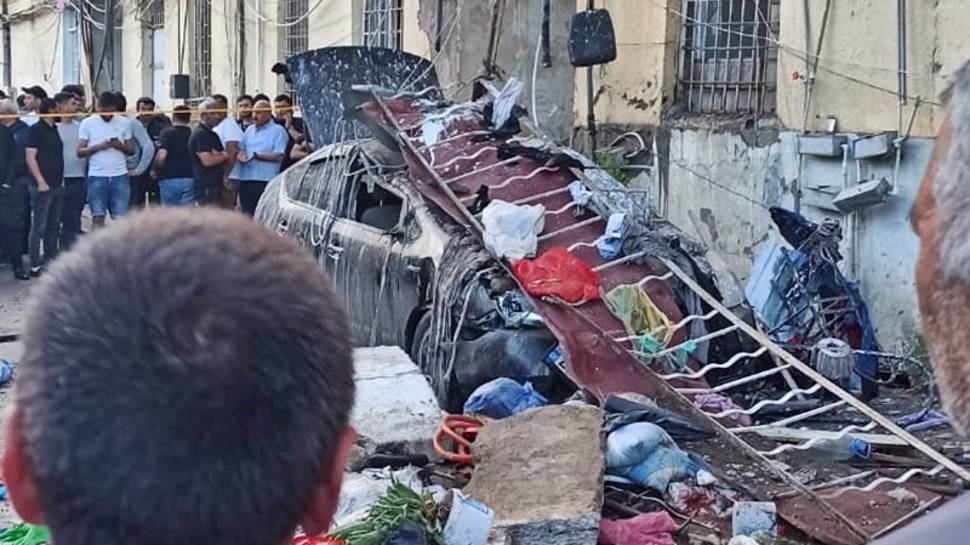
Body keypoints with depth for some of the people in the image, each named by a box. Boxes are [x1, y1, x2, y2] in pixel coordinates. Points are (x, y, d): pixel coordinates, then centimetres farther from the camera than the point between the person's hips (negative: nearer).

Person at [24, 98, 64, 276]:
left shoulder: (55, 129, 14)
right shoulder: (36, 129, -8)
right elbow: (30, 157, -13)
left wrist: (61, 179, 14)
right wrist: (41, 182, -17)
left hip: (57, 186, 8)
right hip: (43, 186, -8)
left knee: (54, 226, 12)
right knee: (38, 227, -4)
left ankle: (51, 258, 21)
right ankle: (35, 265, 0)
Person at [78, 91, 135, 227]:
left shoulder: (125, 123, 7)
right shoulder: (88, 123, 3)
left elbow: (132, 150, 10)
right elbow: (80, 152, 1)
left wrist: (121, 146, -11)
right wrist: (99, 146, -15)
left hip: (120, 176, 1)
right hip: (97, 176, -1)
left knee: (121, 217, -1)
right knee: (98, 217, -1)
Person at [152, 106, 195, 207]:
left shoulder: (167, 132, -6)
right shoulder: (193, 134, 3)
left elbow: (161, 155, -17)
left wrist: (155, 171, -1)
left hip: (169, 179, -2)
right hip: (189, 179, 2)